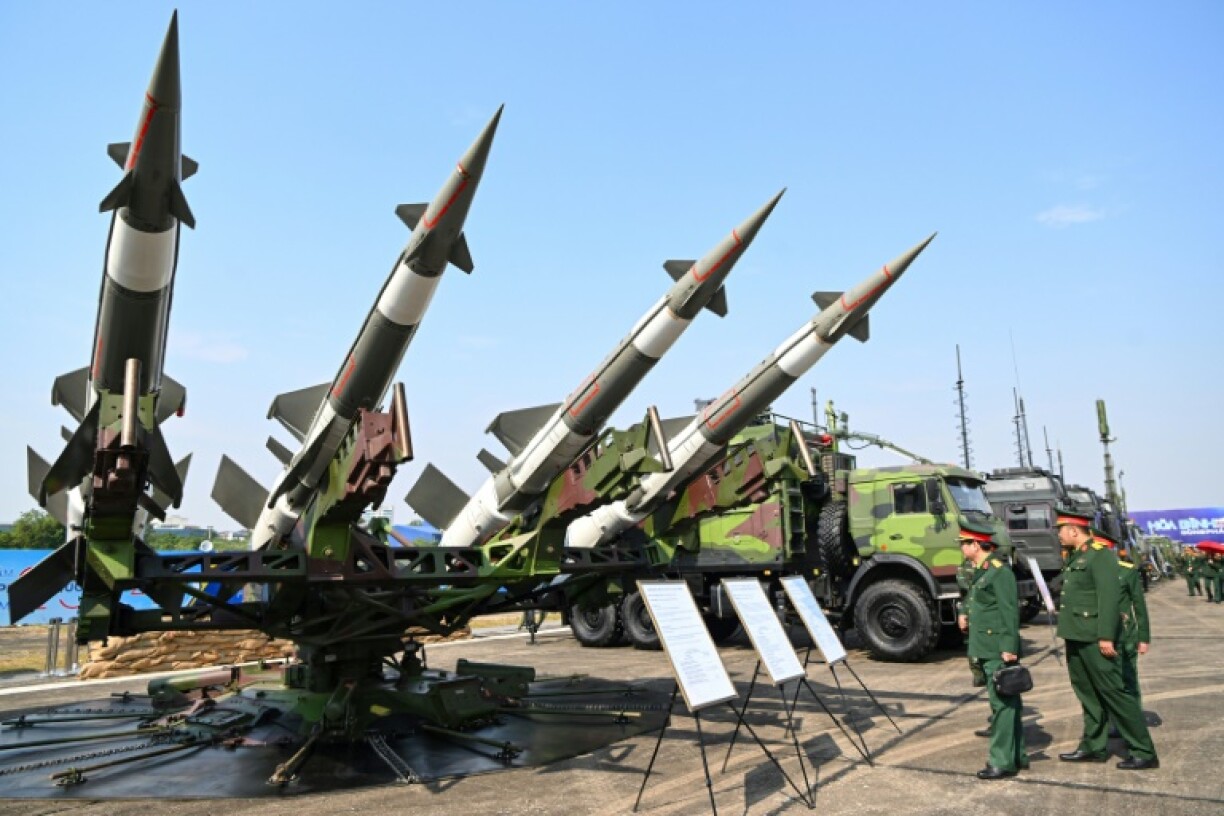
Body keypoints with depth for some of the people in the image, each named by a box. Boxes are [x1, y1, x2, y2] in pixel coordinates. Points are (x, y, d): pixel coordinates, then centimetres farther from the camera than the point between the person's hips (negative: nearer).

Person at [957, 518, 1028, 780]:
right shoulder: (981, 571, 13)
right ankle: (1017, 756, 26)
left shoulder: (999, 571, -15)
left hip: (998, 650, -10)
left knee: (1003, 704, -3)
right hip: (986, 649, 10)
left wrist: (1009, 647, -21)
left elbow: (1010, 611, -18)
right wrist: (965, 613, 11)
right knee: (1005, 703, 16)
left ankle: (1003, 762, 2)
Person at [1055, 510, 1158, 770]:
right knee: (1087, 693, 15)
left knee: (1113, 692, -3)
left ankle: (1144, 752, 6)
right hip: (1076, 638, 9)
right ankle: (1093, 746, 24)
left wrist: (1106, 637, -22)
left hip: (1094, 639, -9)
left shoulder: (1101, 554, -13)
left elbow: (1109, 597, -19)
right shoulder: (1074, 557, 15)